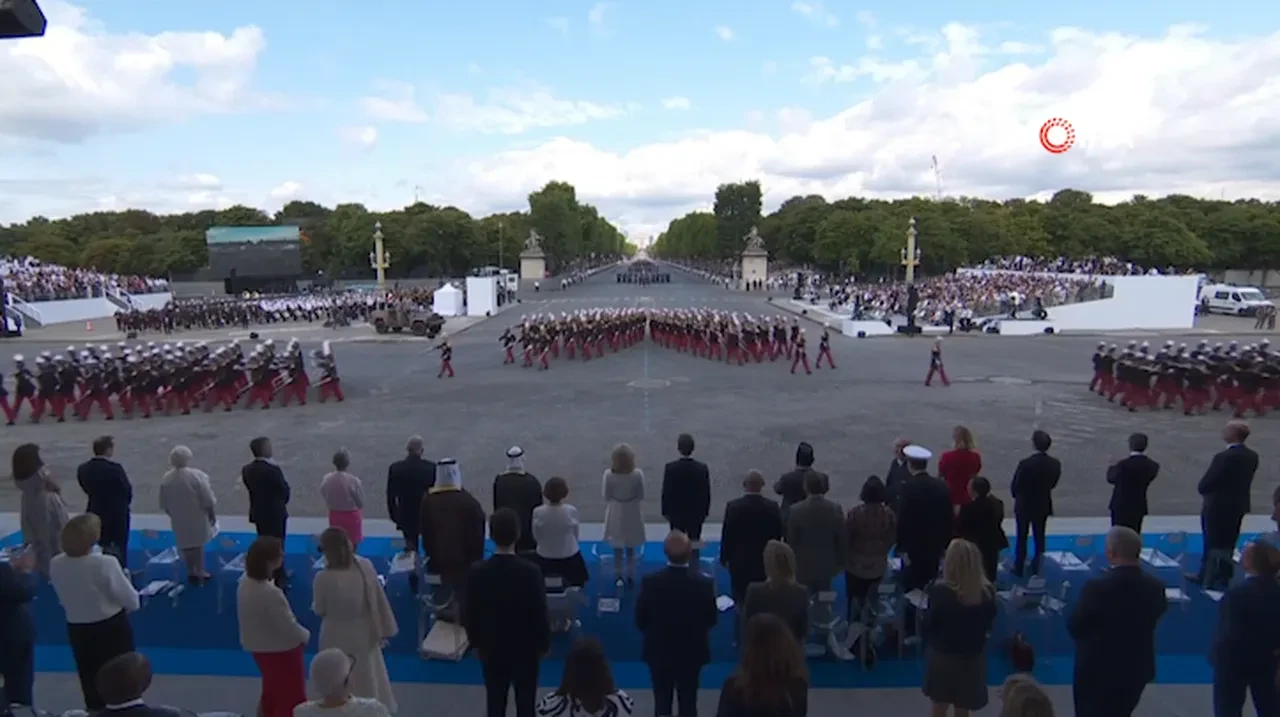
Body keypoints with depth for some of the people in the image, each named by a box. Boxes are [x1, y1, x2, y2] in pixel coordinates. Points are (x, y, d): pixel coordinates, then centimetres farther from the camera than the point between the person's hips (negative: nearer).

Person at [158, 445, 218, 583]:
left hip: (178, 519, 4)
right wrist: (212, 514, -3)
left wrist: (172, 514, 18)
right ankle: (199, 572, 18)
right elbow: (207, 500, -16)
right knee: (198, 544, 11)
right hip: (197, 517, -3)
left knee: (185, 544, 17)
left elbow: (164, 504, 4)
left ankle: (191, 572, 27)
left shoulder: (166, 479, -5)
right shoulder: (197, 476, -20)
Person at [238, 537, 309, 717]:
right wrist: (305, 635, -6)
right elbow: (289, 626, -27)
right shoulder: (271, 593, -37)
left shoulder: (245, 582, -11)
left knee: (272, 691, 32)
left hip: (258, 647, 8)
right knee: (291, 696, 14)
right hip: (281, 650, -8)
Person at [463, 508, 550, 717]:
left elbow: (470, 614, -6)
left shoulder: (477, 572, -16)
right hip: (525, 648, -2)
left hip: (492, 648, 2)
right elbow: (540, 612, -14)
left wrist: (476, 643, 11)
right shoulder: (530, 571, -23)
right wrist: (544, 643, 2)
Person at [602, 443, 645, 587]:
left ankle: (618, 576, 27)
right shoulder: (638, 474, -20)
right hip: (632, 512, 0)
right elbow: (641, 496, -9)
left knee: (617, 548, 17)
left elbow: (606, 497, -9)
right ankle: (630, 576, 27)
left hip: (615, 513, 0)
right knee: (631, 548, 18)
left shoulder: (609, 475, -20)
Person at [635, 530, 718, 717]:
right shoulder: (704, 583, -20)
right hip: (692, 653, 0)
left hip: (659, 652, 0)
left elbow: (640, 620, -10)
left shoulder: (650, 582, -21)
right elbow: (711, 620, -7)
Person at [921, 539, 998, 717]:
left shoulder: (940, 591, -23)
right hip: (973, 658, 2)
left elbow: (929, 626, -13)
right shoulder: (987, 592, -12)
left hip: (943, 657, -2)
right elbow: (988, 625, 2)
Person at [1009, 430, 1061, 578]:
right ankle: (1037, 568, 26)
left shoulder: (1025, 463, -26)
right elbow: (1053, 484, 1)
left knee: (1022, 538, 12)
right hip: (1043, 505, 3)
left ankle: (1019, 568, 20)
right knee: (1039, 538, 18)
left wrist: (1019, 497, 8)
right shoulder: (1056, 464, -13)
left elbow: (1014, 486, -15)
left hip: (1024, 505, -3)